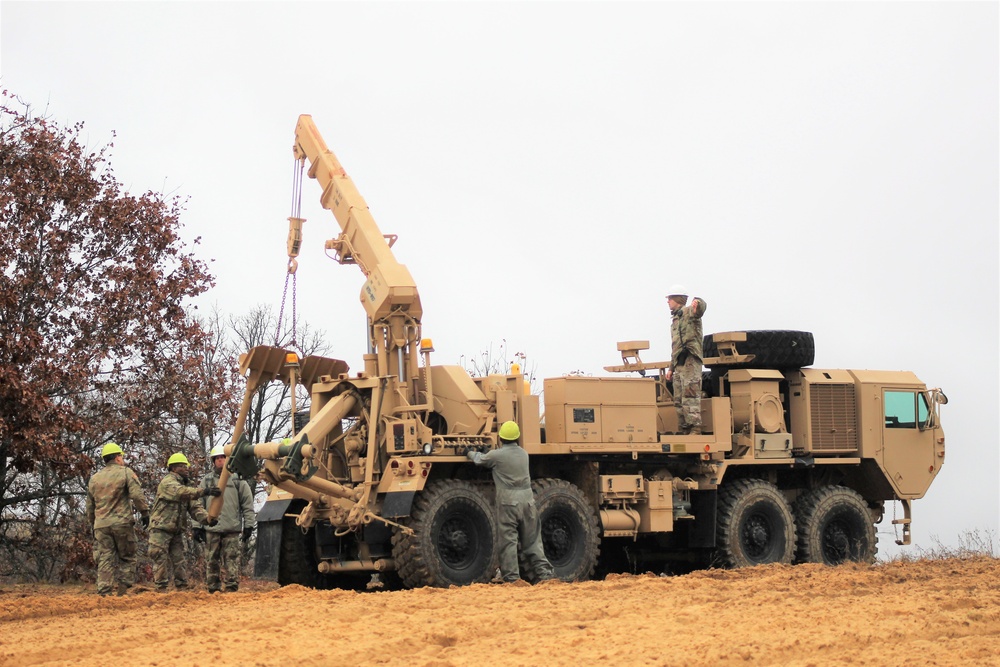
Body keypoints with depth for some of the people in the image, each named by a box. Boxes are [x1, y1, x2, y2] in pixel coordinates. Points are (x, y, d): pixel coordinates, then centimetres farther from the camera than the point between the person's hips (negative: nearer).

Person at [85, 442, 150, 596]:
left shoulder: (94, 479, 16)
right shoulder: (126, 473, 0)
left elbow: (90, 506, 21)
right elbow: (137, 495, -11)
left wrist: (93, 524, 29)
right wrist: (145, 513, -3)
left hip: (101, 525, 4)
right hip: (122, 523, -4)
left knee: (105, 559, 3)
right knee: (127, 557, 5)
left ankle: (103, 592, -5)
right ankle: (123, 589, -5)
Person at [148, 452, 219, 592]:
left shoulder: (184, 486, 16)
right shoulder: (167, 482, -11)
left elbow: (194, 507, 4)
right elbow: (181, 492, -32)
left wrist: (207, 518, -16)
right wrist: (204, 491, -42)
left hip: (176, 531, 8)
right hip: (161, 529, -8)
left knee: (179, 560, 5)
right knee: (161, 560, -7)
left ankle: (182, 588, 8)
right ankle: (161, 590, -5)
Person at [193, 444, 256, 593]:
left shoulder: (238, 480, 10)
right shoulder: (206, 481, 14)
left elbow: (248, 505, 9)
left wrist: (248, 525, 1)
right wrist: (197, 526, 4)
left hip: (232, 530, -2)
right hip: (211, 530, 2)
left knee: (232, 562, -4)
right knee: (211, 562, 3)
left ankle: (232, 589, -2)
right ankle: (213, 590, 8)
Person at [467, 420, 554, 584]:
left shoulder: (496, 455, -8)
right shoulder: (523, 454, 11)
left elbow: (479, 460, 9)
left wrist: (470, 453, 31)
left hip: (508, 503, -5)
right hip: (527, 501, 5)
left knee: (508, 540, -1)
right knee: (532, 540, 10)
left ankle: (511, 576, -2)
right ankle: (544, 572, 6)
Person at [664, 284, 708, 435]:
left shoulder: (688, 312, -2)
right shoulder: (675, 318, 26)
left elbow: (701, 307, -28)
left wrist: (698, 303, -53)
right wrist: (671, 368, 27)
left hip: (690, 361, -10)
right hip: (679, 364, 10)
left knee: (690, 397, -17)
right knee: (679, 400, 9)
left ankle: (695, 429, -21)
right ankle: (684, 431, 12)